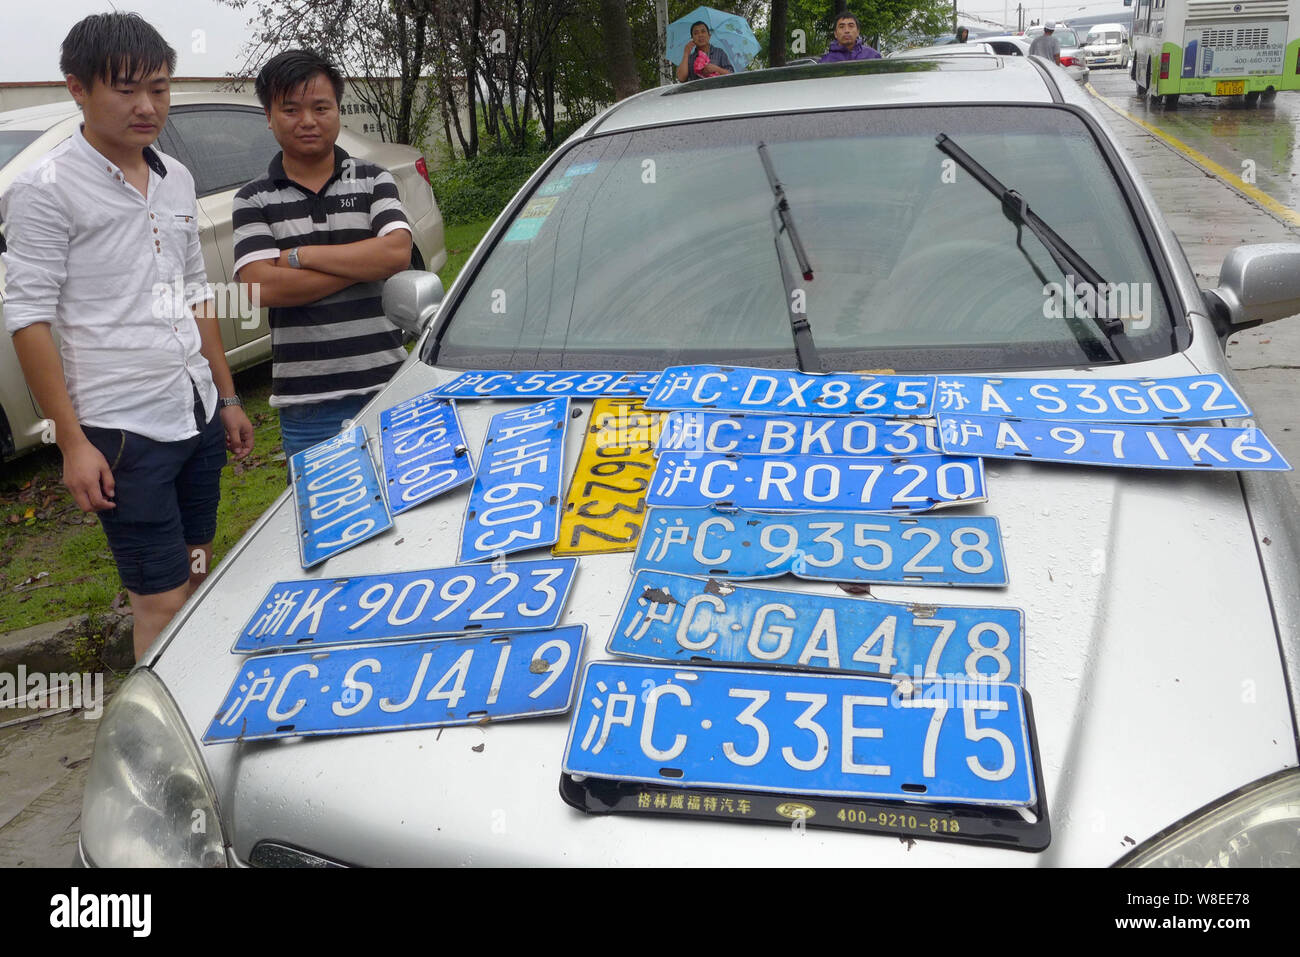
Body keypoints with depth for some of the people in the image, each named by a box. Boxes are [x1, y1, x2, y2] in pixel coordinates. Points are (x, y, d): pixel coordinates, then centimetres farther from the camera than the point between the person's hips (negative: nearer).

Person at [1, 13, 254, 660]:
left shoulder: (176, 179, 11)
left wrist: (227, 399, 17)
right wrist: (72, 443, -16)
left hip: (198, 415, 7)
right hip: (123, 431, -7)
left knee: (196, 577, 16)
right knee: (162, 601, -4)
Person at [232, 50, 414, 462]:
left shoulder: (373, 180, 7)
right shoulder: (254, 200, 5)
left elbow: (397, 253, -10)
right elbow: (265, 286, -11)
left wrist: (299, 255, -9)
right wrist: (365, 263, -10)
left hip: (386, 387, 1)